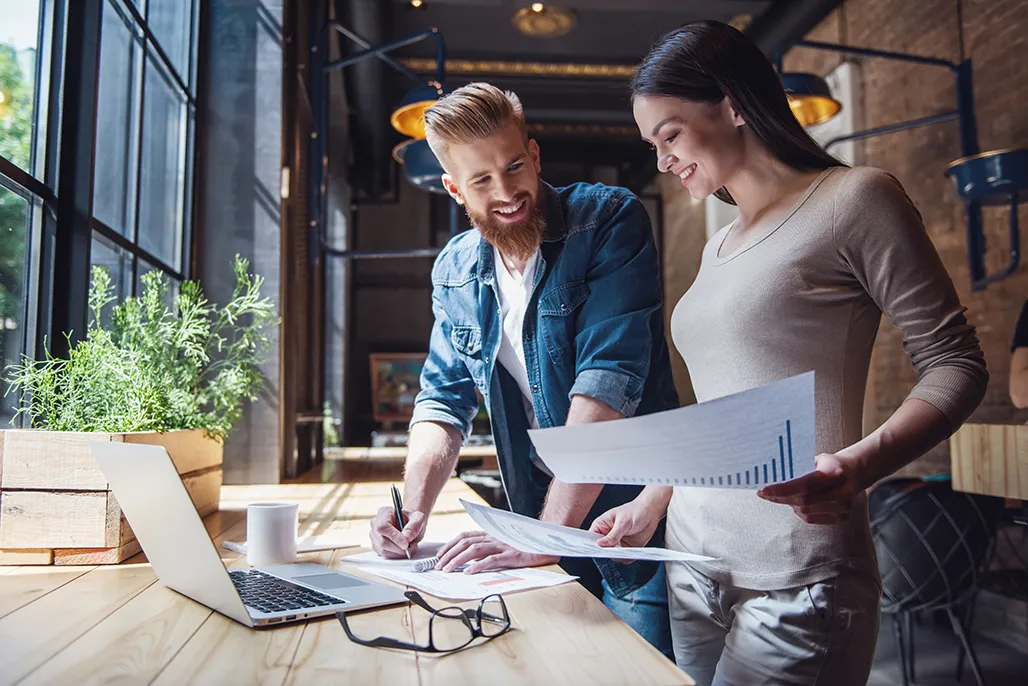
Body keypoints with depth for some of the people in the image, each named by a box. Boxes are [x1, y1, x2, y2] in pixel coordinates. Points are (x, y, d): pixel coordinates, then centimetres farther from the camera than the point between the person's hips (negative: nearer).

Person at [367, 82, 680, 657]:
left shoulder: (610, 221, -15)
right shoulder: (456, 271, 3)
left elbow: (608, 379, -24)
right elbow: (445, 401, 7)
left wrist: (544, 537, -28)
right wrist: (414, 511, -10)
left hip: (635, 520, -4)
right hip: (543, 529, 5)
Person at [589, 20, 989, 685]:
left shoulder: (855, 198, -6)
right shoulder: (718, 249, 15)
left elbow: (955, 364, -8)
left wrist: (859, 464, -24)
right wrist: (653, 502, 13)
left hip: (794, 579, -6)